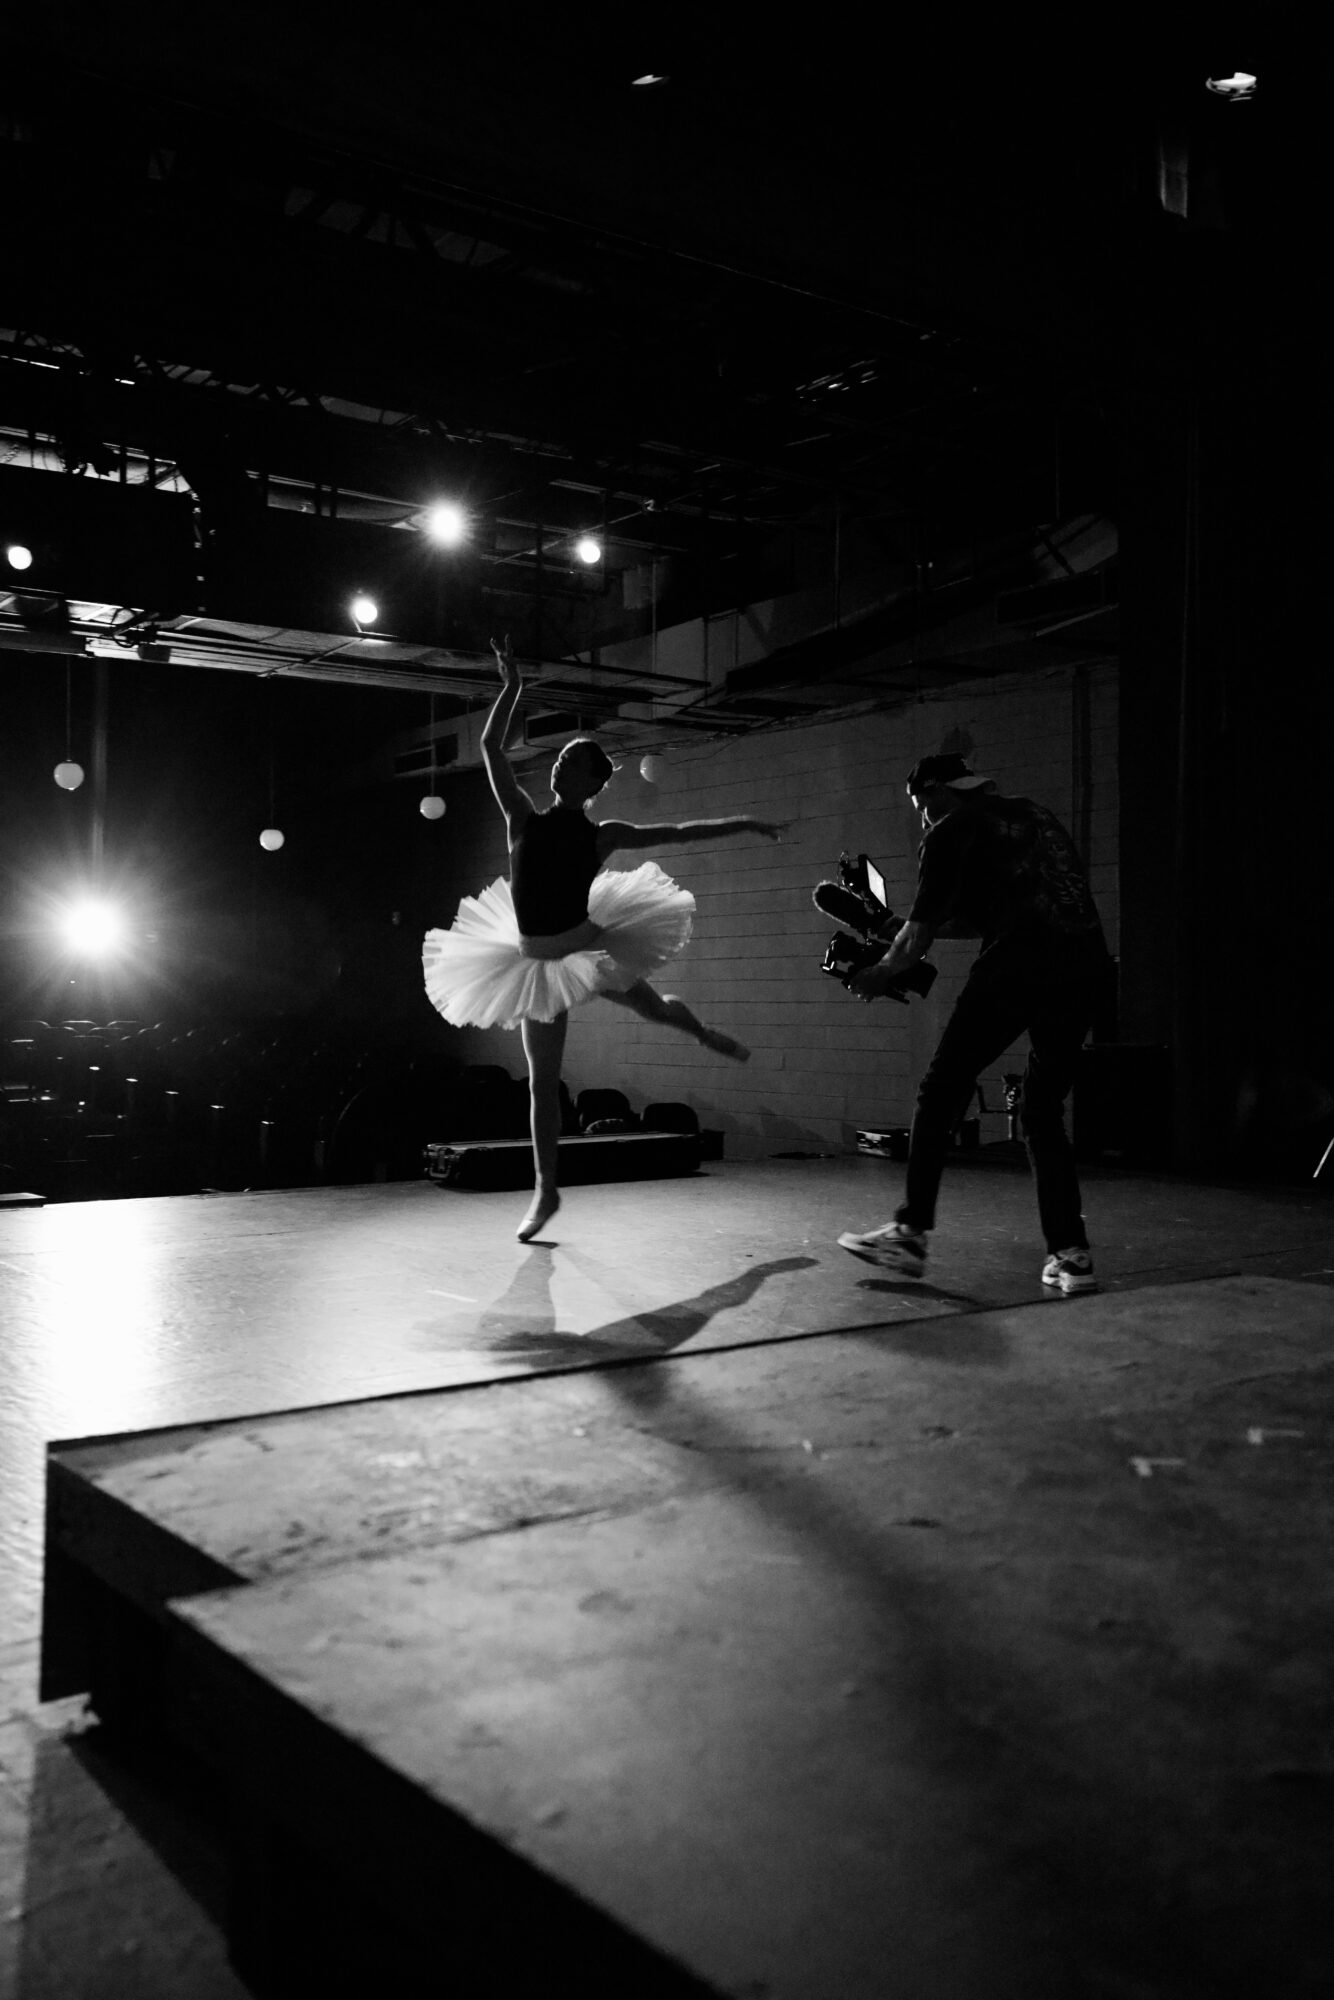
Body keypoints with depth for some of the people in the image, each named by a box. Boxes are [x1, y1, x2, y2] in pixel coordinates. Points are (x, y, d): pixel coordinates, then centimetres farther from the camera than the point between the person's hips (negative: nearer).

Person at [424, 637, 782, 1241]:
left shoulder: (603, 834, -5)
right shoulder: (523, 818, -4)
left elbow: (680, 831, 1)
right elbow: (490, 747, -7)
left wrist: (743, 824, 3)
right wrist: (511, 687, -8)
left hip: (589, 944, -1)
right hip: (538, 961, 1)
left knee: (655, 1007, 15)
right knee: (542, 1080, 4)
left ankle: (706, 1034, 55)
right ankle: (546, 1190, 13)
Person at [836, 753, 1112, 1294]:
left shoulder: (950, 831, 7)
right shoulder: (1036, 814, 27)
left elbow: (918, 935, 8)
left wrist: (876, 976, 26)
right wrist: (934, 927, 38)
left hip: (1014, 970, -6)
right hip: (1087, 967, 7)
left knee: (941, 1094, 5)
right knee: (1044, 1110, 15)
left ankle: (910, 1233, 5)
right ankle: (1071, 1255, 10)